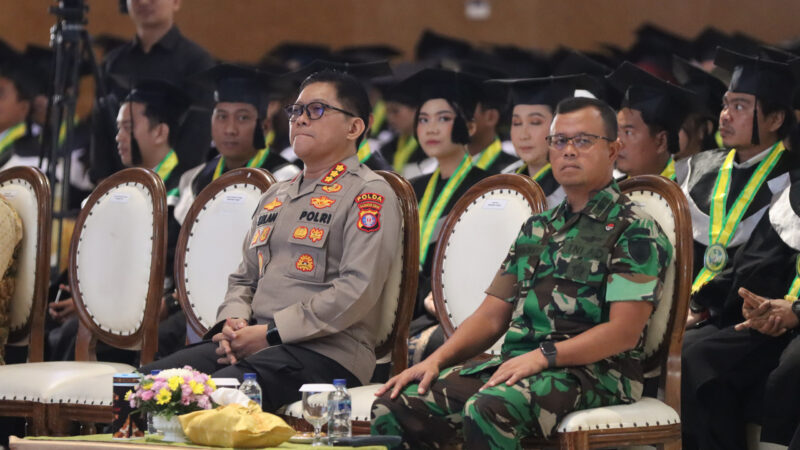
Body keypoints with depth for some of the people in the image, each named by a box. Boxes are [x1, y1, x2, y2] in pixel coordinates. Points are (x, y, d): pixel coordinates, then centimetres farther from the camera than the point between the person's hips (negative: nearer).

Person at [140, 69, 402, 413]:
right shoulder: (275, 196, 27)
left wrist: (269, 332, -14)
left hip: (325, 350, -8)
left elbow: (357, 291, -12)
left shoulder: (369, 194, 0)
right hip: (252, 341, 8)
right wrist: (232, 323, 2)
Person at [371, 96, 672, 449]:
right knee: (394, 405, -15)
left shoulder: (635, 232, 0)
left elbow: (624, 331, -11)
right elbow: (492, 315, 20)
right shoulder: (536, 229, 23)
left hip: (593, 371, -7)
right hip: (515, 364, 7)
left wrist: (542, 356, -21)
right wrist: (436, 360, 3)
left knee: (487, 409, -38)